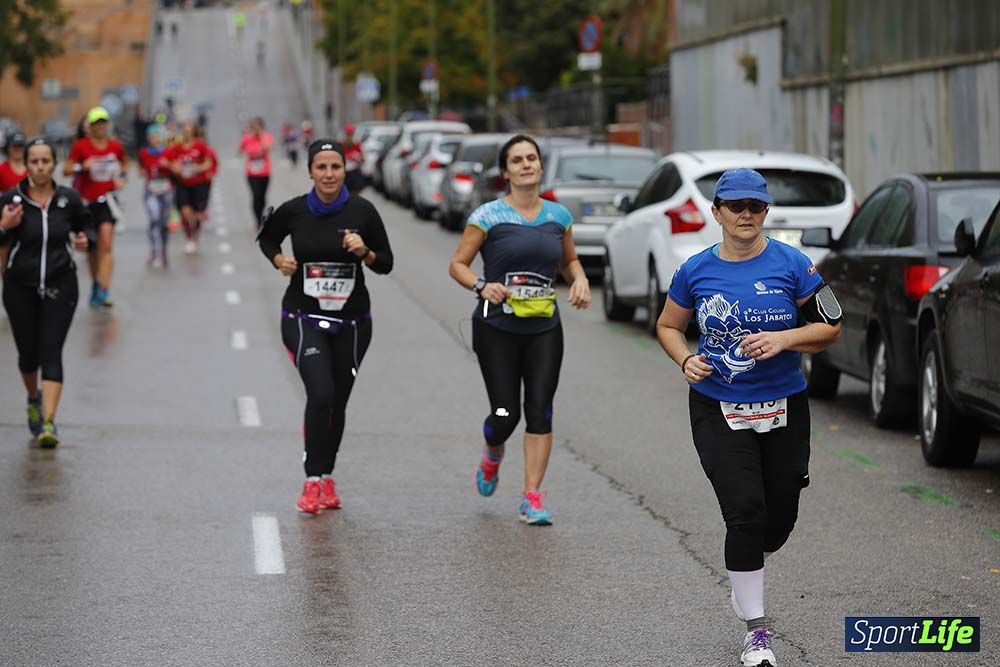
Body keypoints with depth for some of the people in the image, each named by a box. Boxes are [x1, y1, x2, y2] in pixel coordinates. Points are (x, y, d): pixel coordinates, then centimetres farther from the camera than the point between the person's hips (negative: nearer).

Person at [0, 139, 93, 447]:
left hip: (60, 286, 0)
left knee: (51, 353, -10)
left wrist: (85, 239, -8)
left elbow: (86, 224, 13)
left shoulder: (69, 199, -4)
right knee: (28, 353, 11)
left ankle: (48, 422, -13)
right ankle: (33, 399, 43)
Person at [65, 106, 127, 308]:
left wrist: (122, 177, 3)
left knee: (106, 245, -16)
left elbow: (125, 163, 22)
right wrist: (82, 166, -23)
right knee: (93, 248, 12)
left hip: (107, 200, 0)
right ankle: (96, 283, 31)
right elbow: (66, 170, -5)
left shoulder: (116, 146, 3)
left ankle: (103, 291, -23)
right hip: (86, 201, 0)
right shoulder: (80, 146, -4)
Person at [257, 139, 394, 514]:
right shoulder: (293, 211, -6)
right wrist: (279, 260, -4)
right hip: (303, 317, -2)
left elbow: (386, 264, 1)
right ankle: (312, 482, -6)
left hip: (352, 320, 2)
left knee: (338, 402, 11)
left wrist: (365, 252, -18)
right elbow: (266, 238, 15)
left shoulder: (362, 211, -6)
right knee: (320, 395, -17)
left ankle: (327, 478, 30)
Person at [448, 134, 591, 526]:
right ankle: (492, 456, 33)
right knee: (505, 415, -4)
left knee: (540, 412, -6)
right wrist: (482, 286, -21)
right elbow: (457, 264, -2)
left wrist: (580, 280, 0)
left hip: (544, 329, 3)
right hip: (497, 329, -3)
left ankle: (532, 498, 0)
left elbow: (569, 261, 22)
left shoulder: (558, 216, 8)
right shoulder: (488, 216, -5)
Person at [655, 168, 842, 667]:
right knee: (745, 512, -14)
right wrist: (686, 360, -6)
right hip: (717, 409, -1)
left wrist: (785, 338, -18)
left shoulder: (792, 264, -5)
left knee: (779, 518, 8)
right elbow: (668, 327, 14)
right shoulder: (695, 271, 0)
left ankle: (745, 578, 43)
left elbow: (830, 326, -1)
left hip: (783, 408, 1)